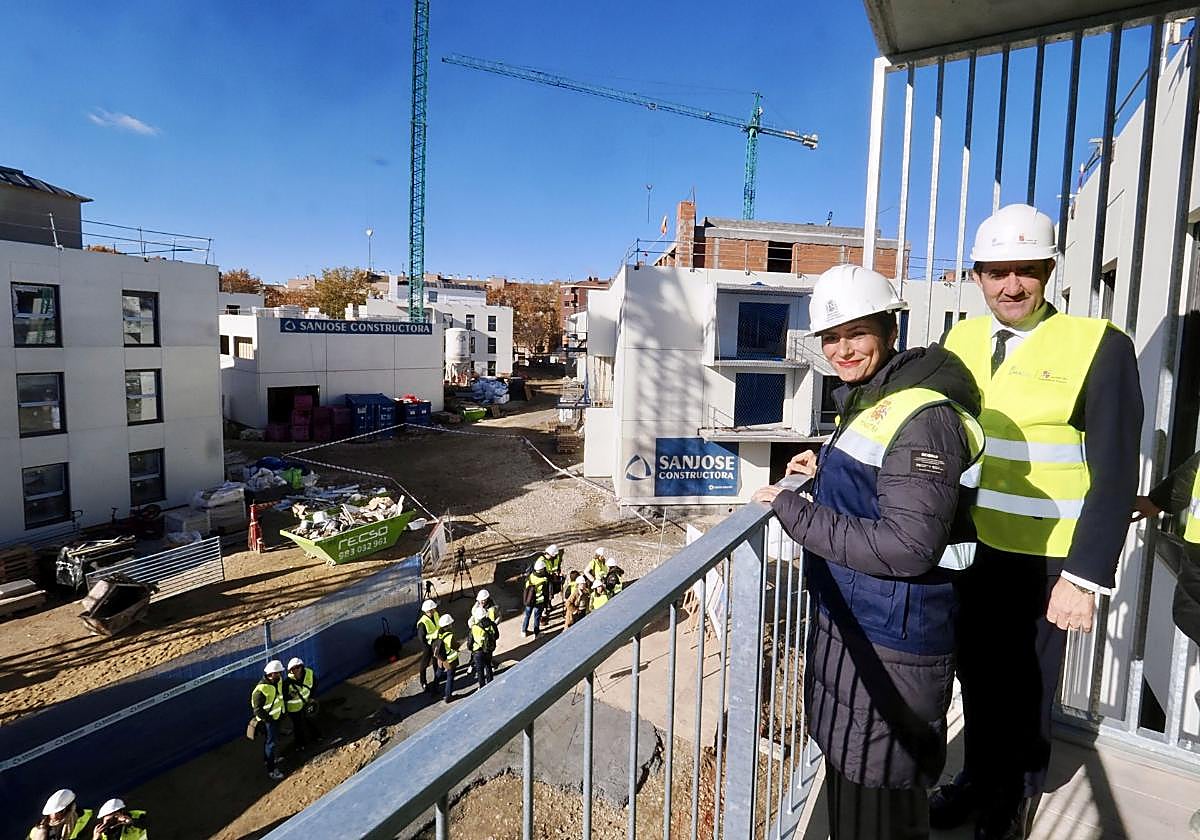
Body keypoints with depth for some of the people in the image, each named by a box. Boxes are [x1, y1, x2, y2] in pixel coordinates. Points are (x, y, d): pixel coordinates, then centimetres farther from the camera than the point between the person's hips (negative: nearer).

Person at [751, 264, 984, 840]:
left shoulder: (923, 416, -21)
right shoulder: (870, 401, 10)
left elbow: (907, 546, -26)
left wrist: (791, 510, -22)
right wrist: (827, 469, 10)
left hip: (890, 648, -9)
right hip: (848, 625, 9)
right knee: (846, 780, 26)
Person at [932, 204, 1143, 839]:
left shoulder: (1099, 346, -12)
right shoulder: (960, 340, 2)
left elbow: (1114, 476, -13)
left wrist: (1084, 577, -16)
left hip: (1042, 560, -3)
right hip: (967, 548, 4)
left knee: (1027, 683, 17)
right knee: (976, 672, 20)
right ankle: (978, 778, 44)